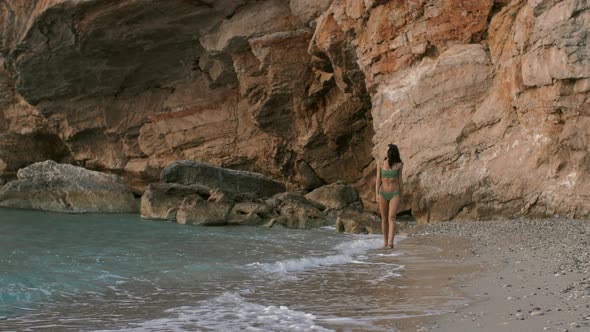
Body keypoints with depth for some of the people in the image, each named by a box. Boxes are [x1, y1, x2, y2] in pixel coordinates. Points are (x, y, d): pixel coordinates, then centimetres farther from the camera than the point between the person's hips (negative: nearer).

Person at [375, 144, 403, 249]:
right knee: (384, 219, 8)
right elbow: (378, 180, 0)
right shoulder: (380, 164, 2)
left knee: (392, 217, -17)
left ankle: (391, 242, -27)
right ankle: (385, 241, 19)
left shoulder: (399, 165, 1)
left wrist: (401, 196, 10)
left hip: (395, 194, -2)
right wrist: (377, 194, -10)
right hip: (383, 194, 2)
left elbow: (400, 180, 7)